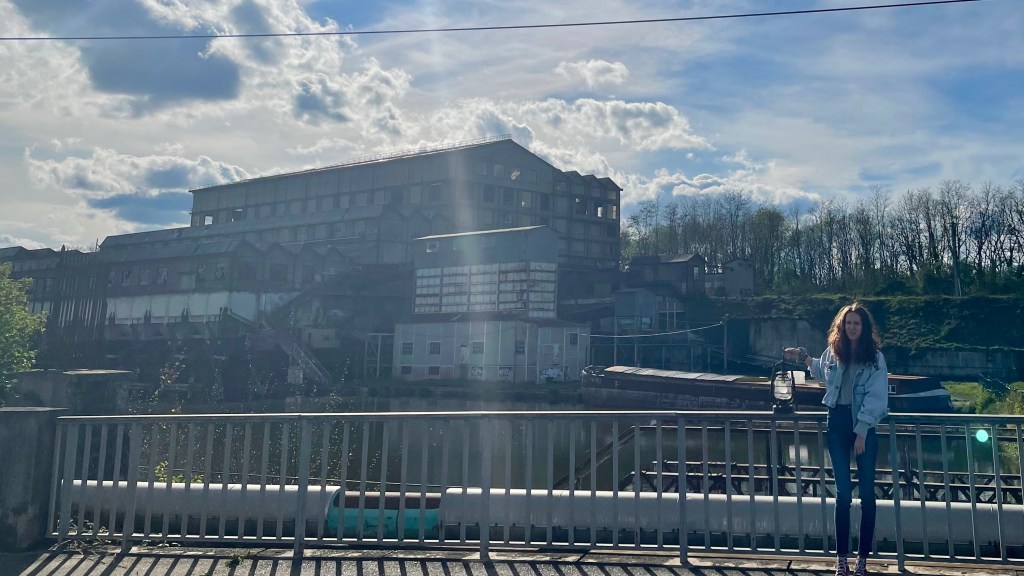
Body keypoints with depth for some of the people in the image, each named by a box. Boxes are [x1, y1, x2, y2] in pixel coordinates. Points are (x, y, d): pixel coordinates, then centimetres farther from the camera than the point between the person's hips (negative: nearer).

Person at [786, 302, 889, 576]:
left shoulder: (875, 357, -6)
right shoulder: (833, 352, 6)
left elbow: (876, 397, -11)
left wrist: (861, 432, -16)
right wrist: (804, 358, 15)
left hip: (864, 424, -3)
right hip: (838, 422, 3)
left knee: (867, 492, 3)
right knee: (843, 492, 4)